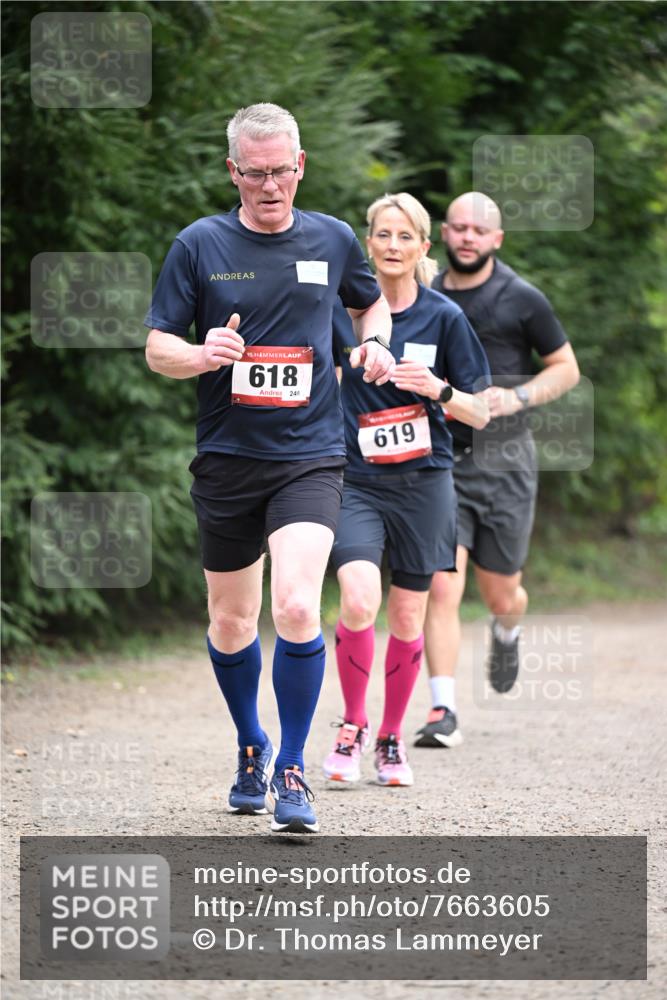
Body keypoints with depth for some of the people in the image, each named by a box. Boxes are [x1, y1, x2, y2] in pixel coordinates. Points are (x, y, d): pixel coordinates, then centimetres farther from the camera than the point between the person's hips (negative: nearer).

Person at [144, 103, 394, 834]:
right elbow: (157, 348, 1)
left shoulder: (332, 240, 4)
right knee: (230, 623, 12)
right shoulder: (199, 245, -1)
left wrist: (375, 343, 3)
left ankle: (291, 772, -7)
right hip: (225, 461, 1)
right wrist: (203, 355, -20)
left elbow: (371, 302, 25)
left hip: (310, 457, -1)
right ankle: (251, 748, 37)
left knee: (296, 609, -20)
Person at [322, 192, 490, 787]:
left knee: (407, 618, 5)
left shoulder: (444, 318, 0)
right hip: (357, 483, -1)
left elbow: (480, 414, 2)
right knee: (359, 602, -19)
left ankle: (391, 738, 24)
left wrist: (436, 388, -15)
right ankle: (353, 726, 1)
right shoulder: (342, 307, 1)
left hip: (424, 484, 1)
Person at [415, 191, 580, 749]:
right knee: (442, 589, -14)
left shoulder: (521, 300, -4)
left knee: (499, 594, 10)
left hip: (502, 460, -1)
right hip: (440, 462, 1)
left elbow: (566, 368, 4)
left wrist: (518, 398, -13)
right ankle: (443, 714, -12)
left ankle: (507, 633, 48)